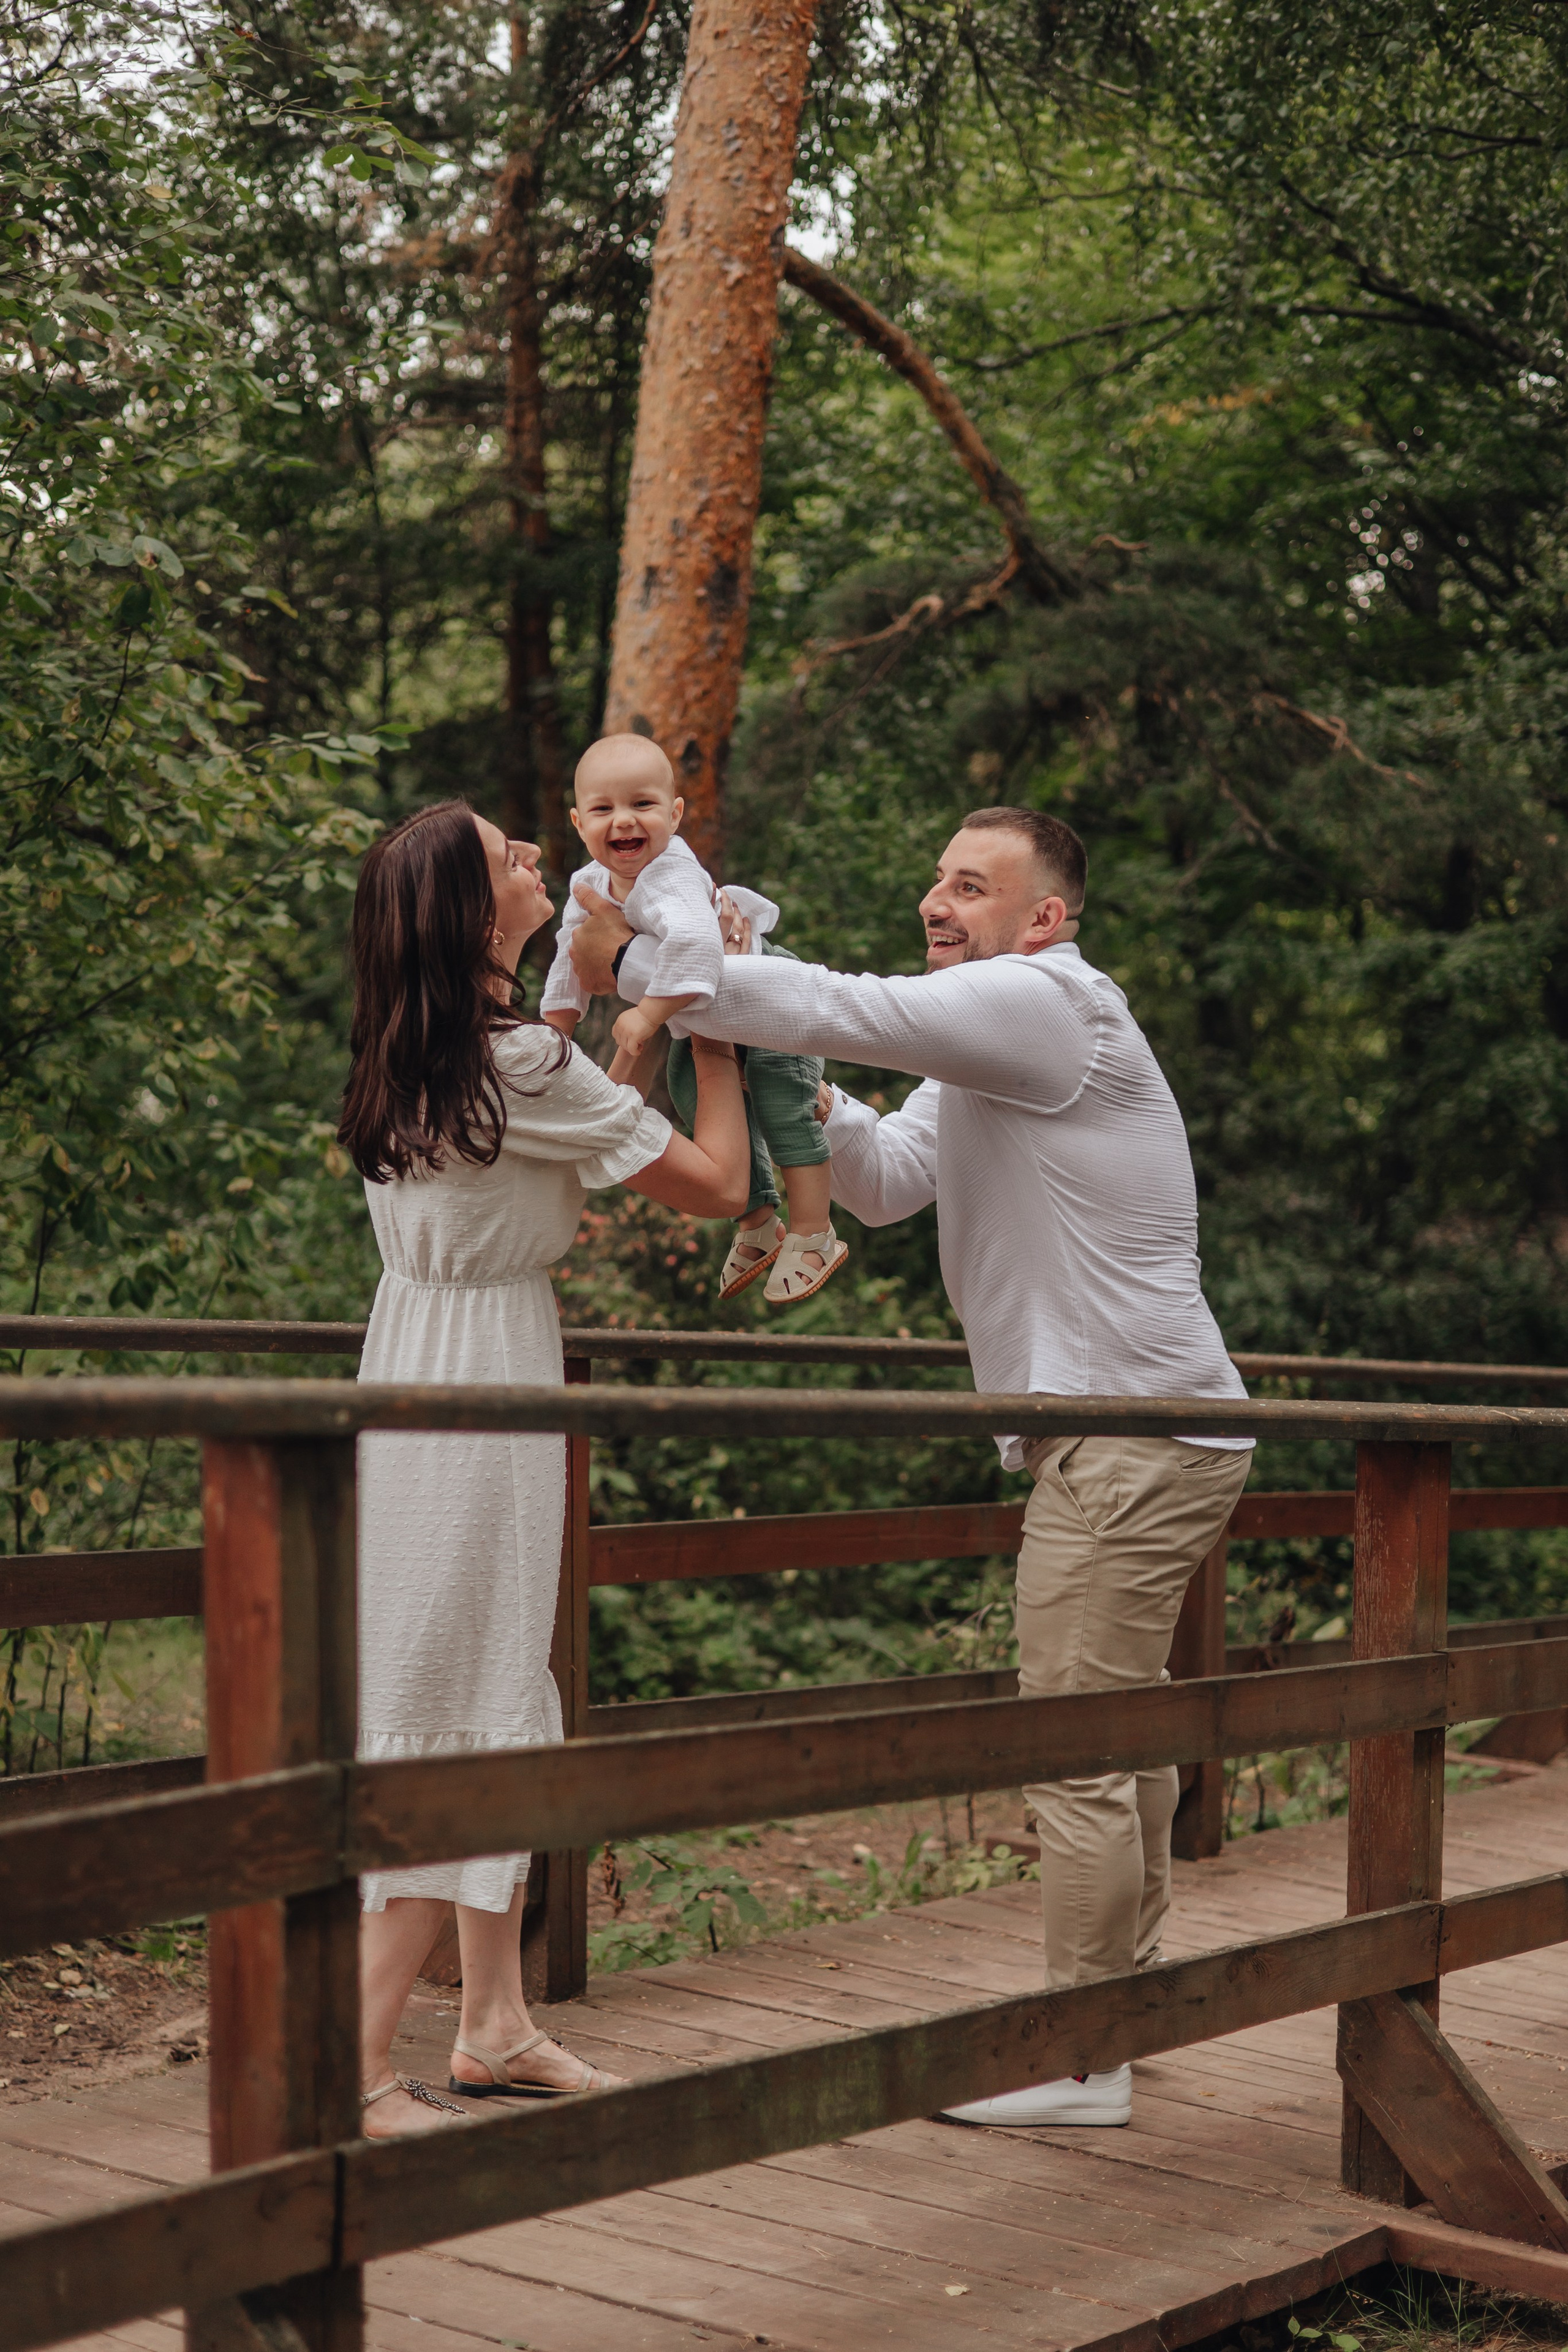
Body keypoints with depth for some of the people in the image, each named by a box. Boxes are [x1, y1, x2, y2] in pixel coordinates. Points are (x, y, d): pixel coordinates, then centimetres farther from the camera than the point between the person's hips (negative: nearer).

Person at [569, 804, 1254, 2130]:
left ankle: (1081, 2065, 3)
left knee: (1075, 1751, -5)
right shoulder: (993, 1048, 19)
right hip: (1137, 1434, 11)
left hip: (1136, 1441, -11)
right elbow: (888, 1183, 17)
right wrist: (799, 1091, -1)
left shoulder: (1045, 1005, -14)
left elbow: (852, 1011, -23)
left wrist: (635, 965, -18)